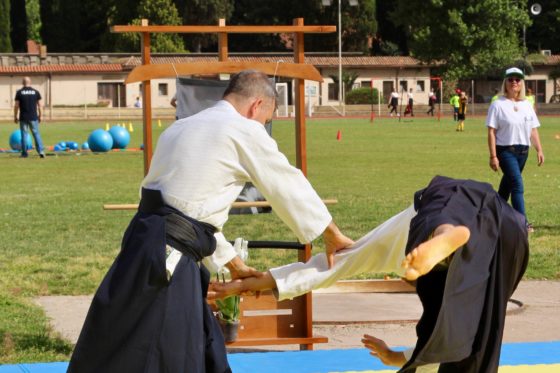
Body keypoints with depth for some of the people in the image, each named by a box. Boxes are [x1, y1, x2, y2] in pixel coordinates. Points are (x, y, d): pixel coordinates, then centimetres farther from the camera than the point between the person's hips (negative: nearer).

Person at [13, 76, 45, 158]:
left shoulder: (19, 92, -2)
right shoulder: (36, 92, 2)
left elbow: (16, 105, -3)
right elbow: (40, 105, 2)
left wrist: (15, 117, 5)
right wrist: (40, 116, 10)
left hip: (23, 118, -1)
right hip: (33, 117, 1)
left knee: (24, 134, 6)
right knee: (36, 134, 6)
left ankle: (24, 153, 7)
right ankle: (41, 150, -6)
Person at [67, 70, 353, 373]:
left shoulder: (181, 129, 23)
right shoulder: (245, 132, -3)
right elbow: (289, 187, 8)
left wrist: (234, 265, 37)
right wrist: (333, 236, 23)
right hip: (166, 261, -9)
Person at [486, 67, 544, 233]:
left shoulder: (527, 105, 10)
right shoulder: (498, 105, -6)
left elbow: (533, 130, 13)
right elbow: (491, 132, -9)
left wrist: (539, 150, 5)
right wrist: (493, 156, -14)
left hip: (523, 150, 6)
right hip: (505, 150, -6)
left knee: (508, 183, 14)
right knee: (517, 185, -15)